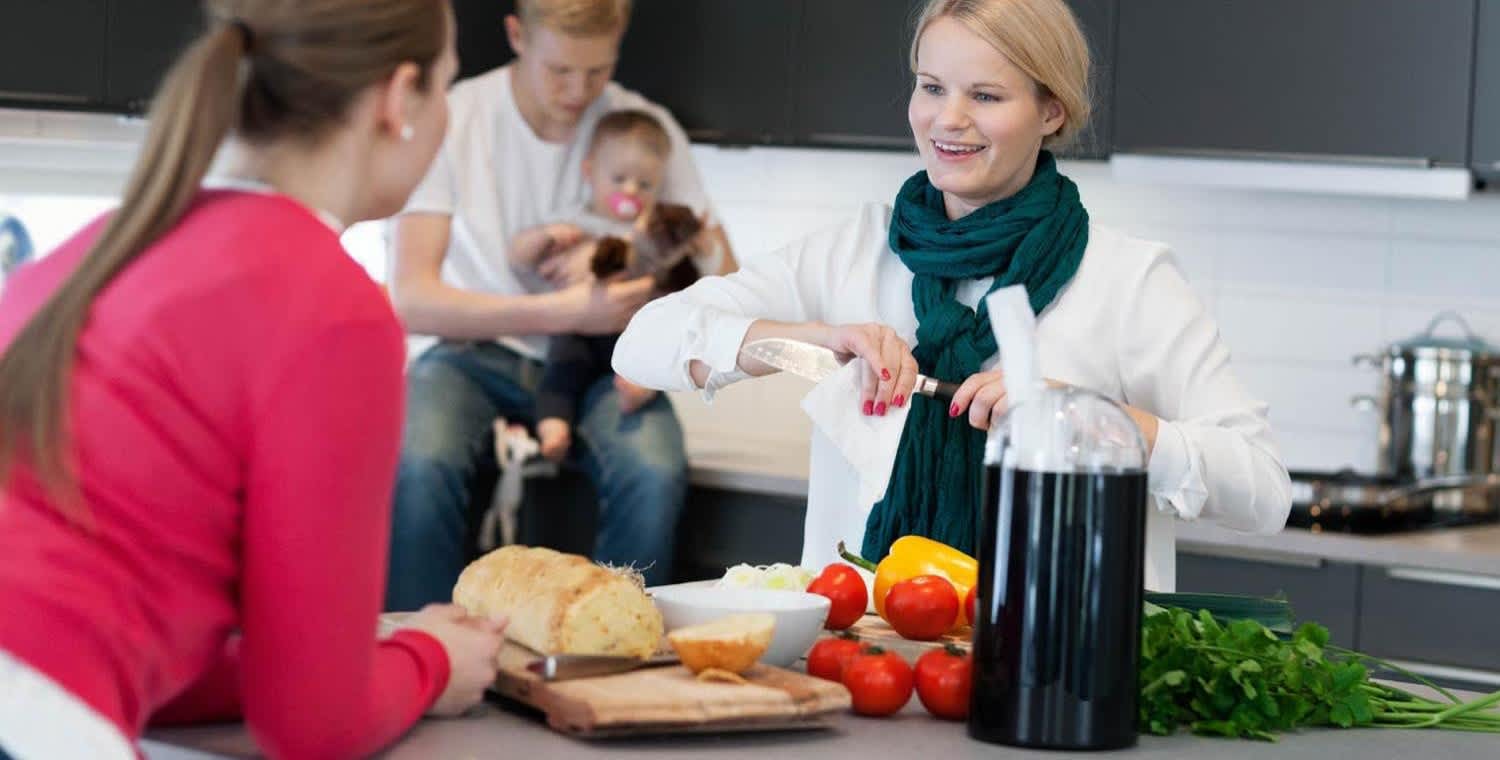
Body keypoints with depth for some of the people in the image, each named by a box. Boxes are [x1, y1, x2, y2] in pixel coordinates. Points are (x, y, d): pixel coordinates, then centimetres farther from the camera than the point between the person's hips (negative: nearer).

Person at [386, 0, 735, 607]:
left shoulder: (647, 126, 2)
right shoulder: (451, 120, -6)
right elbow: (411, 300, -13)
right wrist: (565, 311, -21)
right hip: (475, 357, -1)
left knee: (655, 477, -31)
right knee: (420, 470, -35)